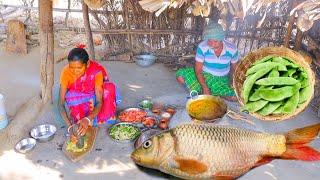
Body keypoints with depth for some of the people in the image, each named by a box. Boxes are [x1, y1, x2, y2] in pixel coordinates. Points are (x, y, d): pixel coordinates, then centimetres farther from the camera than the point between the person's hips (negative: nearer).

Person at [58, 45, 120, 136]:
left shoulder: (97, 71, -31)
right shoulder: (66, 72, -27)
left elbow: (99, 102, -33)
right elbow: (61, 103, -26)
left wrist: (87, 119, -51)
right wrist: (69, 124, -42)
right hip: (78, 101, 0)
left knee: (109, 88, -30)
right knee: (71, 96, -35)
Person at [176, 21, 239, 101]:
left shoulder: (232, 49, -18)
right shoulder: (202, 47, -22)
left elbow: (233, 67, 2)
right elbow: (198, 70, -18)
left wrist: (231, 81, -12)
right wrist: (205, 88, -29)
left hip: (221, 80, 1)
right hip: (204, 75, 0)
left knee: (235, 97, -27)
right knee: (180, 76, -25)